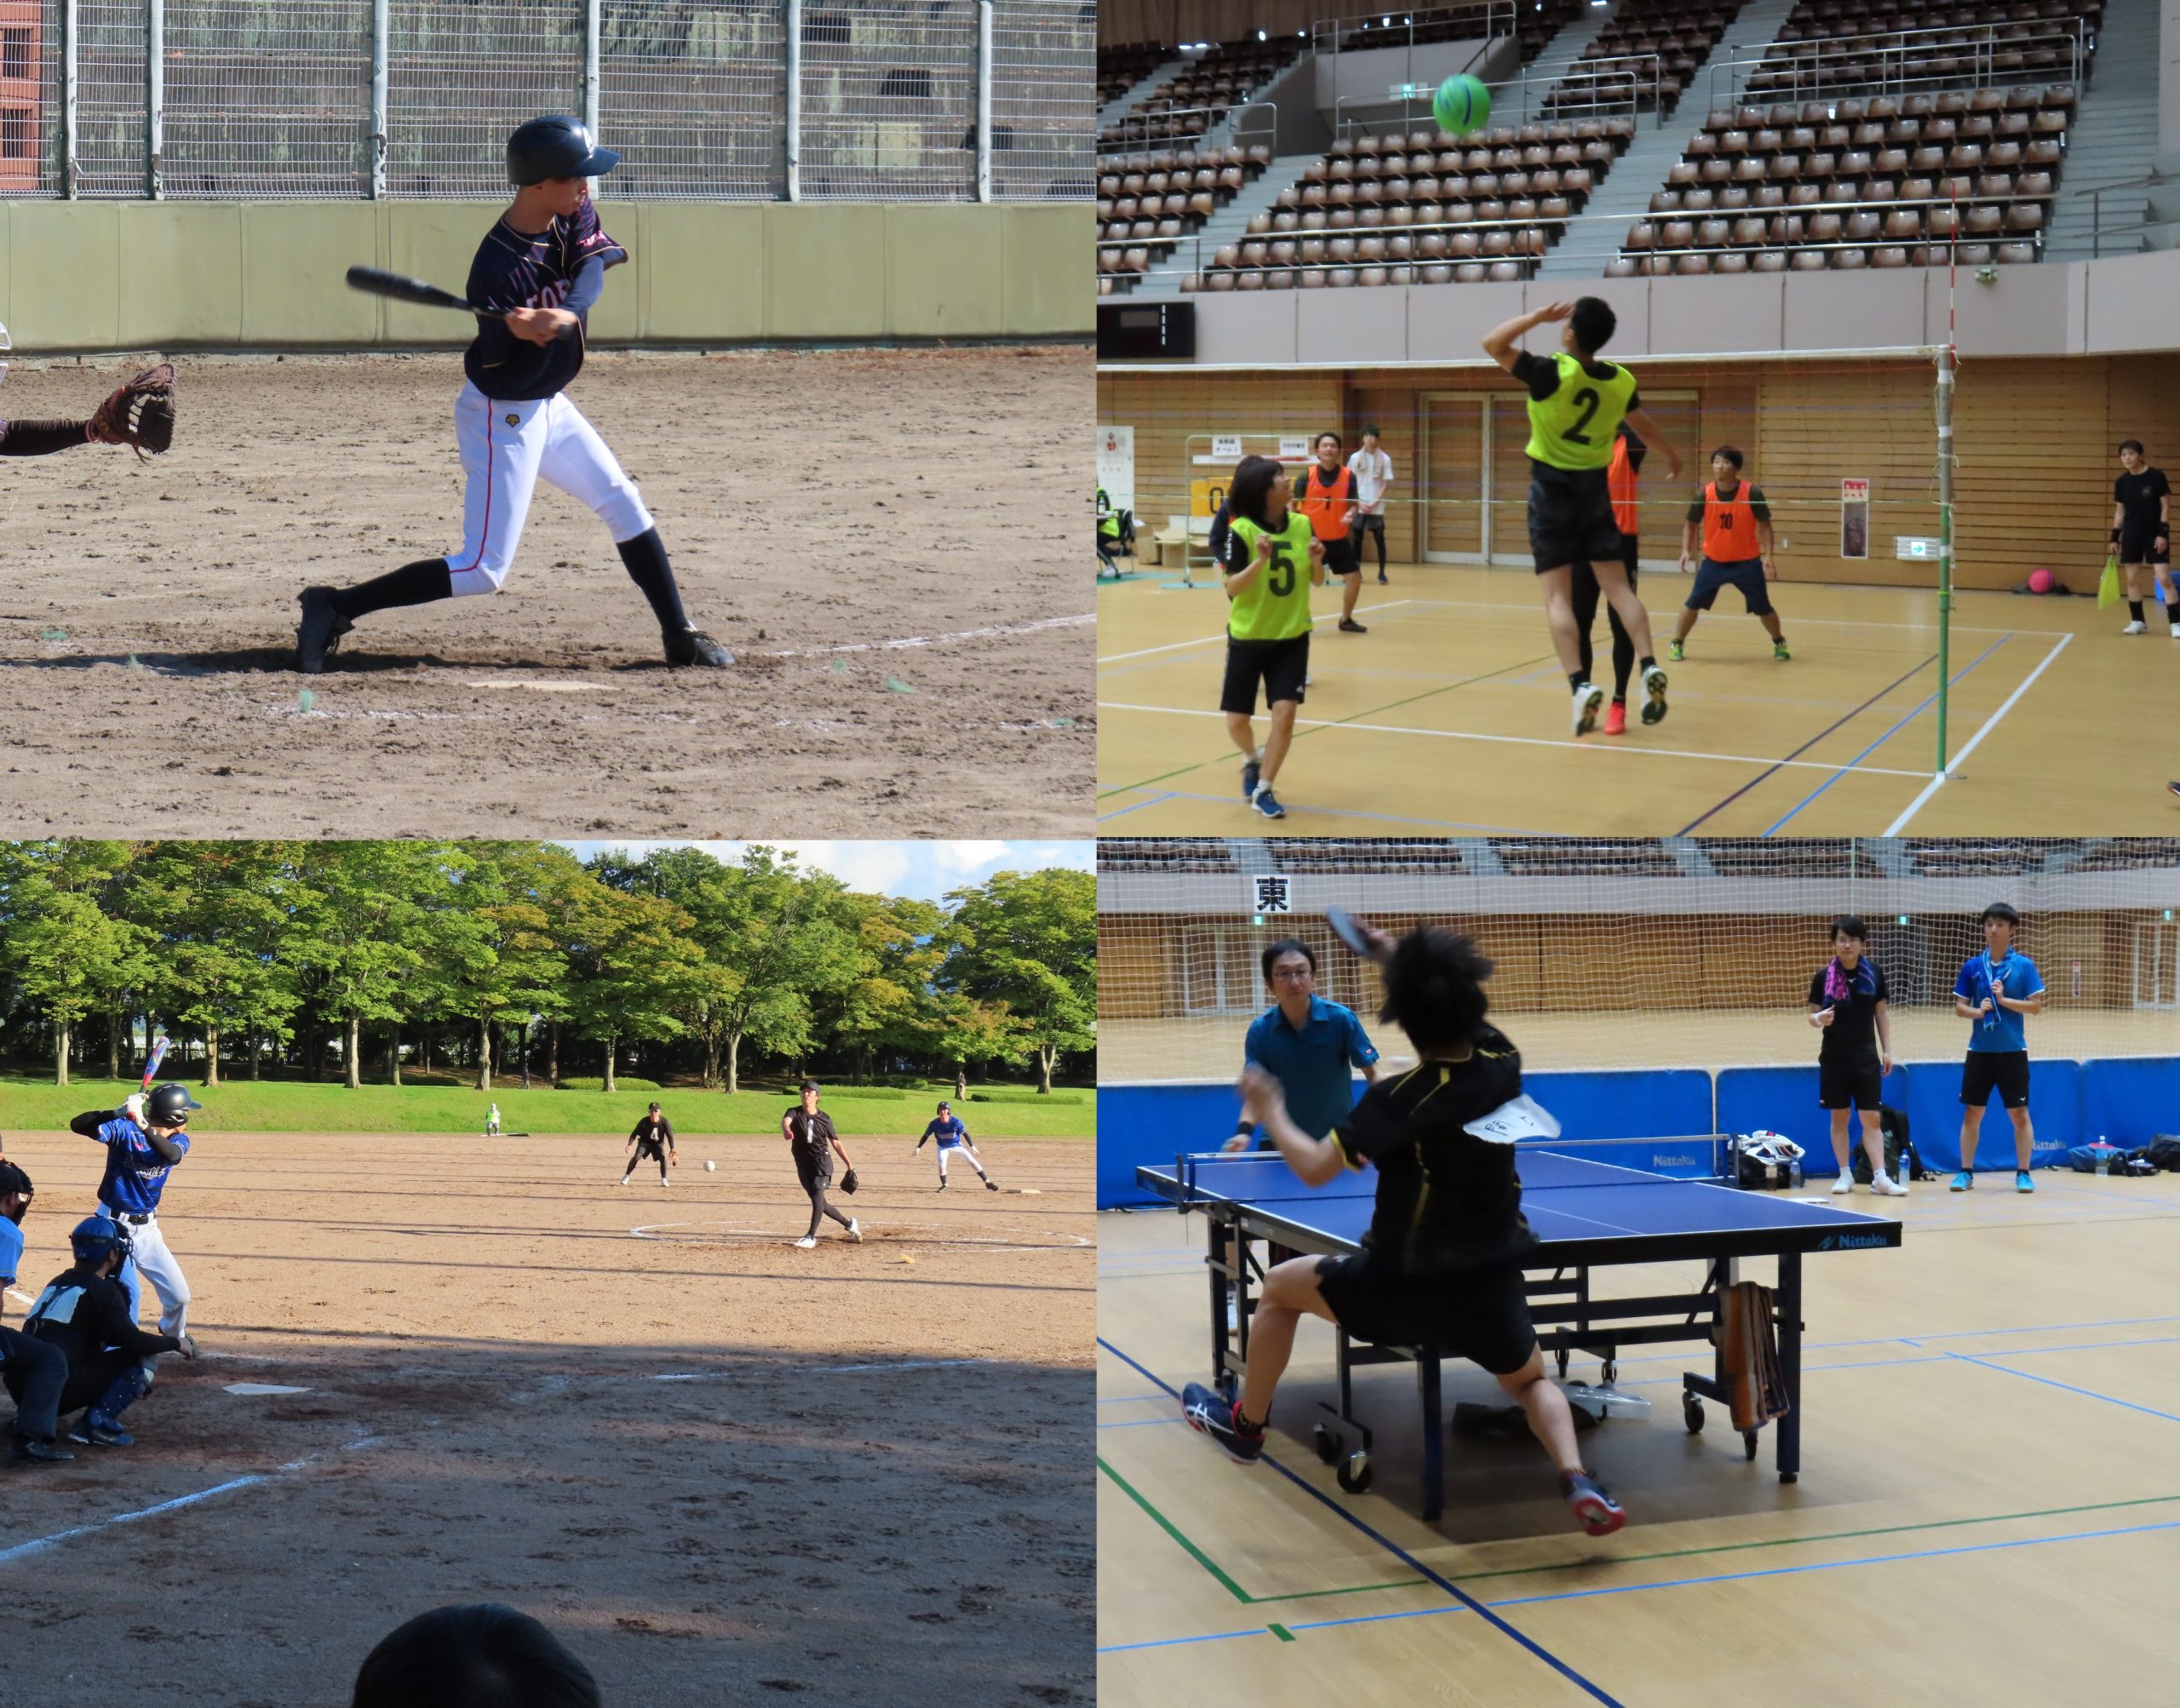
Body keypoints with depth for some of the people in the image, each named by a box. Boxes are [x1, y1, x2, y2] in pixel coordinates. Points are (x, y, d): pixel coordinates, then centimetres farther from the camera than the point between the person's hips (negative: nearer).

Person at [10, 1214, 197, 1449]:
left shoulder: (57, 1283, 22)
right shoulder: (102, 1289, -2)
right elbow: (132, 1340, -12)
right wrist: (176, 1343, 4)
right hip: (60, 1391, -8)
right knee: (144, 1357, 0)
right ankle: (99, 1420, -15)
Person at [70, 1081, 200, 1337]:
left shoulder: (179, 1140, -2)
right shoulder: (125, 1128, -15)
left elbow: (172, 1155, -27)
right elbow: (77, 1124, -28)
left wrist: (143, 1124, -42)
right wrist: (120, 1113, -43)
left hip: (146, 1227, 5)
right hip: (115, 1224, -5)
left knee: (179, 1295, 8)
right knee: (128, 1292, -18)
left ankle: (173, 1337, 35)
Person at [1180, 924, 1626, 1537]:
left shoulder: (1400, 1100, -23)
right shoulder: (1503, 1060, -7)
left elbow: (1315, 1167, -21)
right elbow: (1457, 1018, 17)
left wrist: (1269, 1111, -5)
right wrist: (1400, 959, 19)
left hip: (1403, 1288, -4)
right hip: (1493, 1285, 4)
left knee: (1279, 1286, 21)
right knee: (1531, 1383, 30)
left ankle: (1244, 1425, 36)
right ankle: (1577, 1482, 2)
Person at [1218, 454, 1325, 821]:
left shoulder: (1303, 524, -4)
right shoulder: (1240, 530, -16)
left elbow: (1317, 582, 6)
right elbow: (1231, 588, -18)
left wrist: (1317, 562, -15)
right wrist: (1261, 561, -32)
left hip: (1292, 637, 2)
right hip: (1247, 638, -2)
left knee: (1285, 712, -11)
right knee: (1237, 721, 5)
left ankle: (1263, 790, 3)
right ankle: (1252, 759, 39)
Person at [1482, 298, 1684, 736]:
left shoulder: (1553, 372, -18)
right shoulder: (1621, 381, -1)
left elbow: (1492, 343, -14)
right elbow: (1645, 426, 18)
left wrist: (1537, 317, -11)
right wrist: (1672, 455, 36)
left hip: (1552, 489, -4)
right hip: (1595, 488, 4)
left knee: (1558, 597, -3)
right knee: (1618, 587, 8)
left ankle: (1580, 684, -15)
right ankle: (1649, 667, -7)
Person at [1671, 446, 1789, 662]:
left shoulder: (1752, 493, -15)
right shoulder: (1704, 494, -11)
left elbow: (1764, 525, -6)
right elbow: (1690, 524, 3)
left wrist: (1768, 555, -15)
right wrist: (1686, 551, -11)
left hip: (1747, 562, -1)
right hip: (1713, 561, 1)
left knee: (1763, 608, 7)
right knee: (1693, 603, -3)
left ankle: (1779, 643, 32)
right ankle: (1677, 644, 15)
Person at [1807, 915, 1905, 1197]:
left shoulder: (1875, 973, 0)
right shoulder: (1823, 976, -3)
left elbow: (1882, 1013, 7)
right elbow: (1812, 1015, 3)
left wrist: (1887, 1050, 4)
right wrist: (1819, 1019, -21)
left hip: (1866, 1055, 0)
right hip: (1834, 1056, 0)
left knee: (1872, 1118, -2)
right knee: (1839, 1117, 6)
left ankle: (1880, 1177, -3)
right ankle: (1845, 1175, 14)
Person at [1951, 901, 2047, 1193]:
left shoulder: (2024, 966, -2)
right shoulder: (1972, 966, 3)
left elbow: (2036, 1006, -6)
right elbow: (1959, 1007, 4)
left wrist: (2004, 1000, -18)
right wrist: (1977, 1011, -16)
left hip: (2012, 1051, -2)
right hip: (1979, 1051, 2)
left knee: (2020, 1114, 2)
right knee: (1972, 1113, 5)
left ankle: (2023, 1173, 9)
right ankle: (1966, 1172, 12)